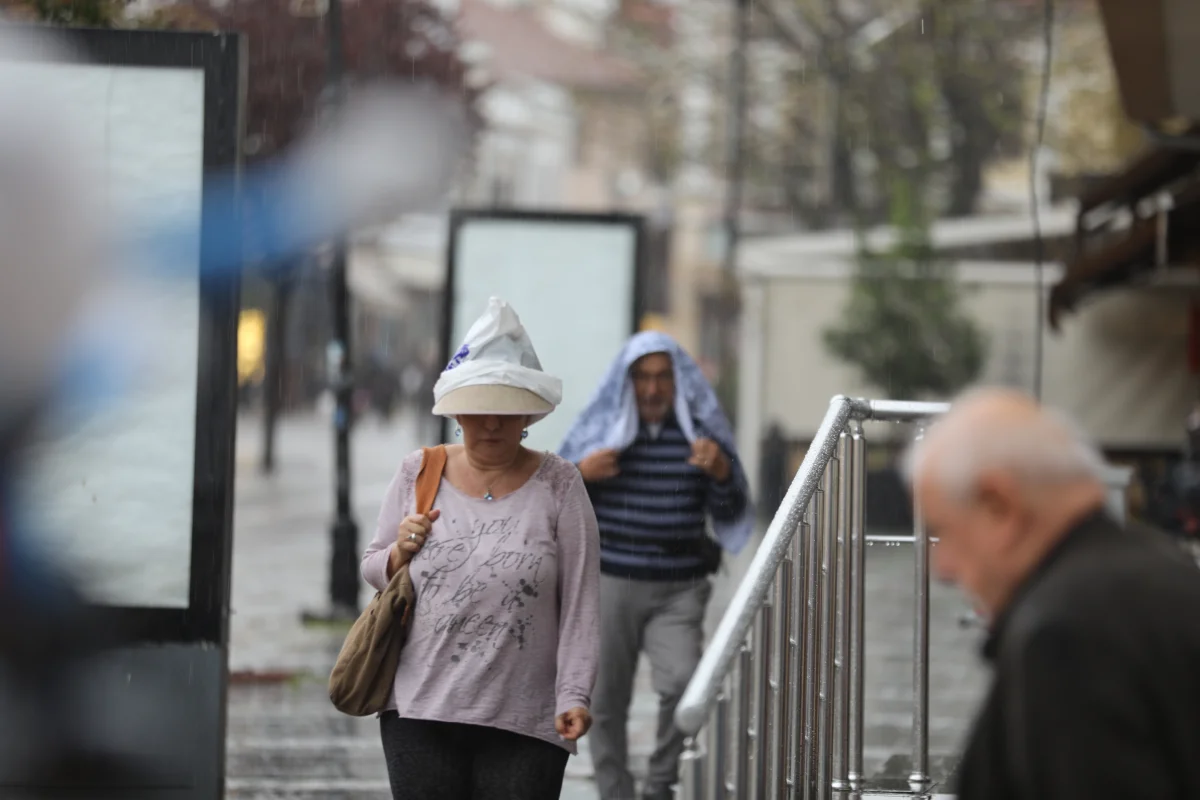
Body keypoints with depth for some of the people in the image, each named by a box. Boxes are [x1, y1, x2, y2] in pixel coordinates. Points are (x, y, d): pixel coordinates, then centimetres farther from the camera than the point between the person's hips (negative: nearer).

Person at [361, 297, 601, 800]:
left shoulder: (558, 487, 1)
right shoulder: (419, 475, 8)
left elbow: (580, 603, -2)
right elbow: (372, 570, 18)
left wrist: (575, 695, -11)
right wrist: (400, 552, -5)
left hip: (524, 721, -2)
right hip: (420, 712, 2)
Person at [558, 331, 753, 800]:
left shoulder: (701, 431, 4)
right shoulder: (600, 427, 3)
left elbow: (731, 514, 5)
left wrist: (721, 472, -14)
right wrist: (580, 474, -12)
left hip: (678, 591, -1)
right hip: (609, 585, 1)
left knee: (682, 683, -20)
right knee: (606, 703, 2)